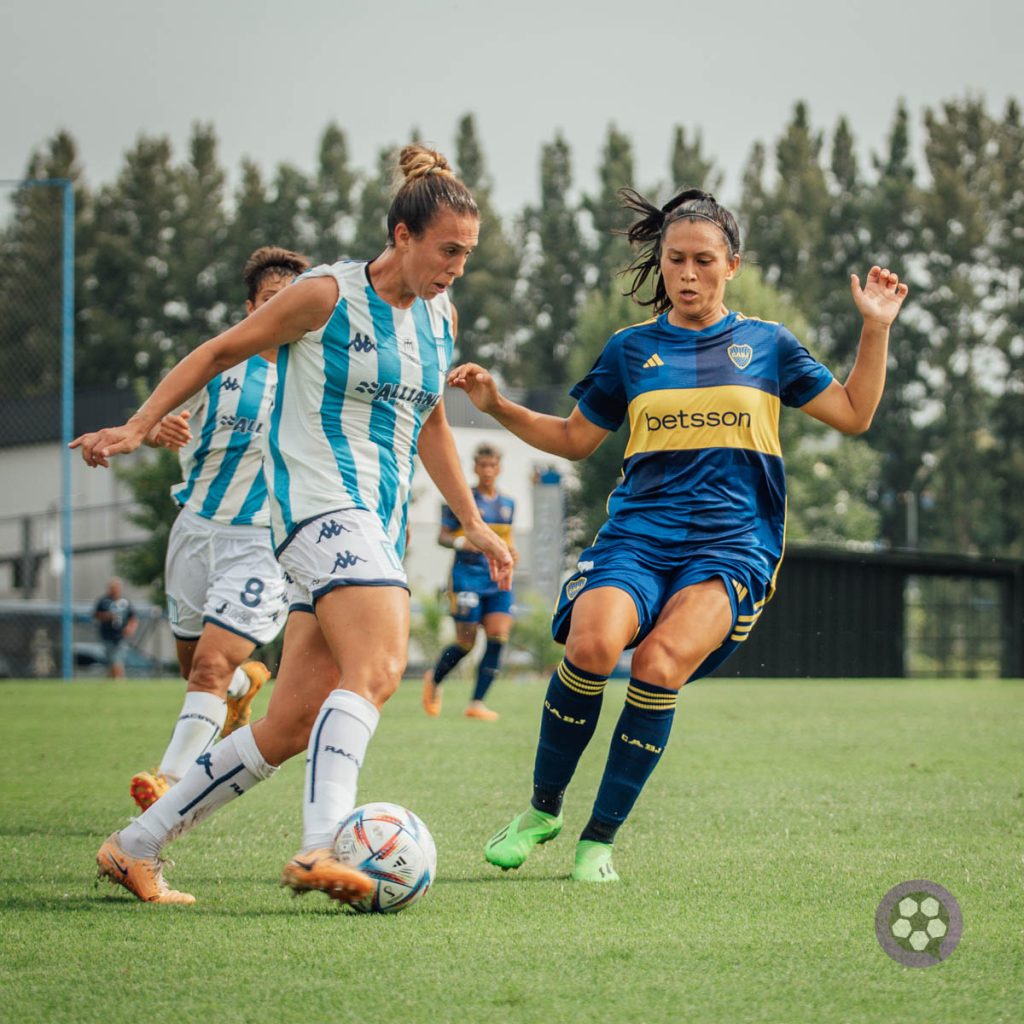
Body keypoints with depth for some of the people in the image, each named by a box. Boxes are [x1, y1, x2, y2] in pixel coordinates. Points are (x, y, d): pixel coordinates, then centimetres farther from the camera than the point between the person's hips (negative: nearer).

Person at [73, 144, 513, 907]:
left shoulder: (441, 316, 14)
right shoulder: (327, 295, -5)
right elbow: (220, 352, 3)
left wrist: (473, 523, 26)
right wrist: (138, 427, -1)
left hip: (380, 525, 7)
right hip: (320, 504, -7)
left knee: (290, 729, 1)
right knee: (378, 667, -31)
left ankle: (137, 848, 11)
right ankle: (320, 850, -44)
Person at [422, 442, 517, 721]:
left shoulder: (507, 504, 13)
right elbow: (443, 536, -1)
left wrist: (511, 551, 4)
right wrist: (461, 542, -21)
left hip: (498, 579, 4)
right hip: (468, 575, -4)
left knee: (499, 636, -12)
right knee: (466, 643, -3)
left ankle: (477, 703, -7)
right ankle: (433, 680, 28)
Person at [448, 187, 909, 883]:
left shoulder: (767, 345, 13)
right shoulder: (631, 350, 15)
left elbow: (854, 414, 16)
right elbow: (575, 439, 23)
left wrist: (877, 329, 6)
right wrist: (498, 406, 10)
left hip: (732, 544, -1)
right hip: (638, 533, 1)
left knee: (661, 663, -28)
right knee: (591, 643, -29)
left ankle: (601, 838, -12)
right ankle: (543, 810, -7)